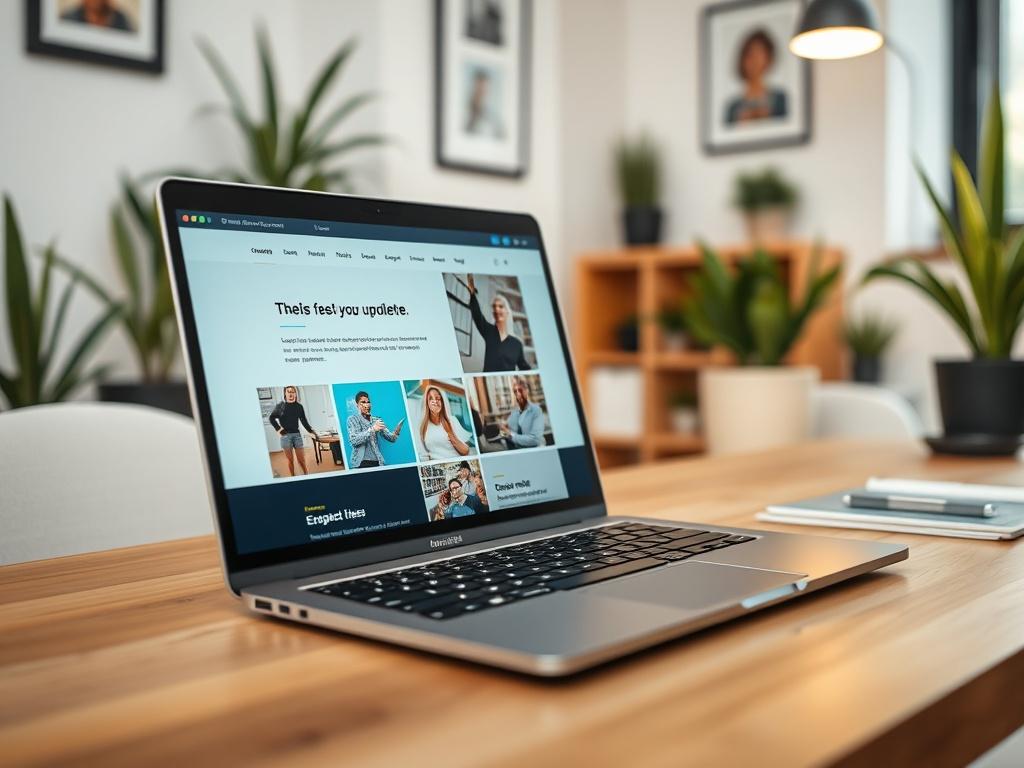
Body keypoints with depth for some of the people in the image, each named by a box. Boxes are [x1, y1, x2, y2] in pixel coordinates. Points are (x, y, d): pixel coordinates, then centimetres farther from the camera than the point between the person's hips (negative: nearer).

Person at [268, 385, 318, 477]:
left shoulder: (299, 406, 6)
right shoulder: (280, 406, 1)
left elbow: (304, 421, 9)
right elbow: (271, 418, 9)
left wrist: (311, 431, 1)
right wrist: (278, 428, -1)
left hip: (297, 434, 2)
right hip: (285, 436, -1)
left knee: (301, 459, 1)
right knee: (290, 460, 2)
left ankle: (306, 475, 16)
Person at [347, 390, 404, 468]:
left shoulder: (376, 420, 14)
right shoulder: (352, 419, 4)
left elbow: (391, 438, 7)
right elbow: (353, 440, -12)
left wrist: (395, 433, -17)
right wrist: (372, 429, -22)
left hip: (377, 462, 3)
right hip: (361, 463, -3)